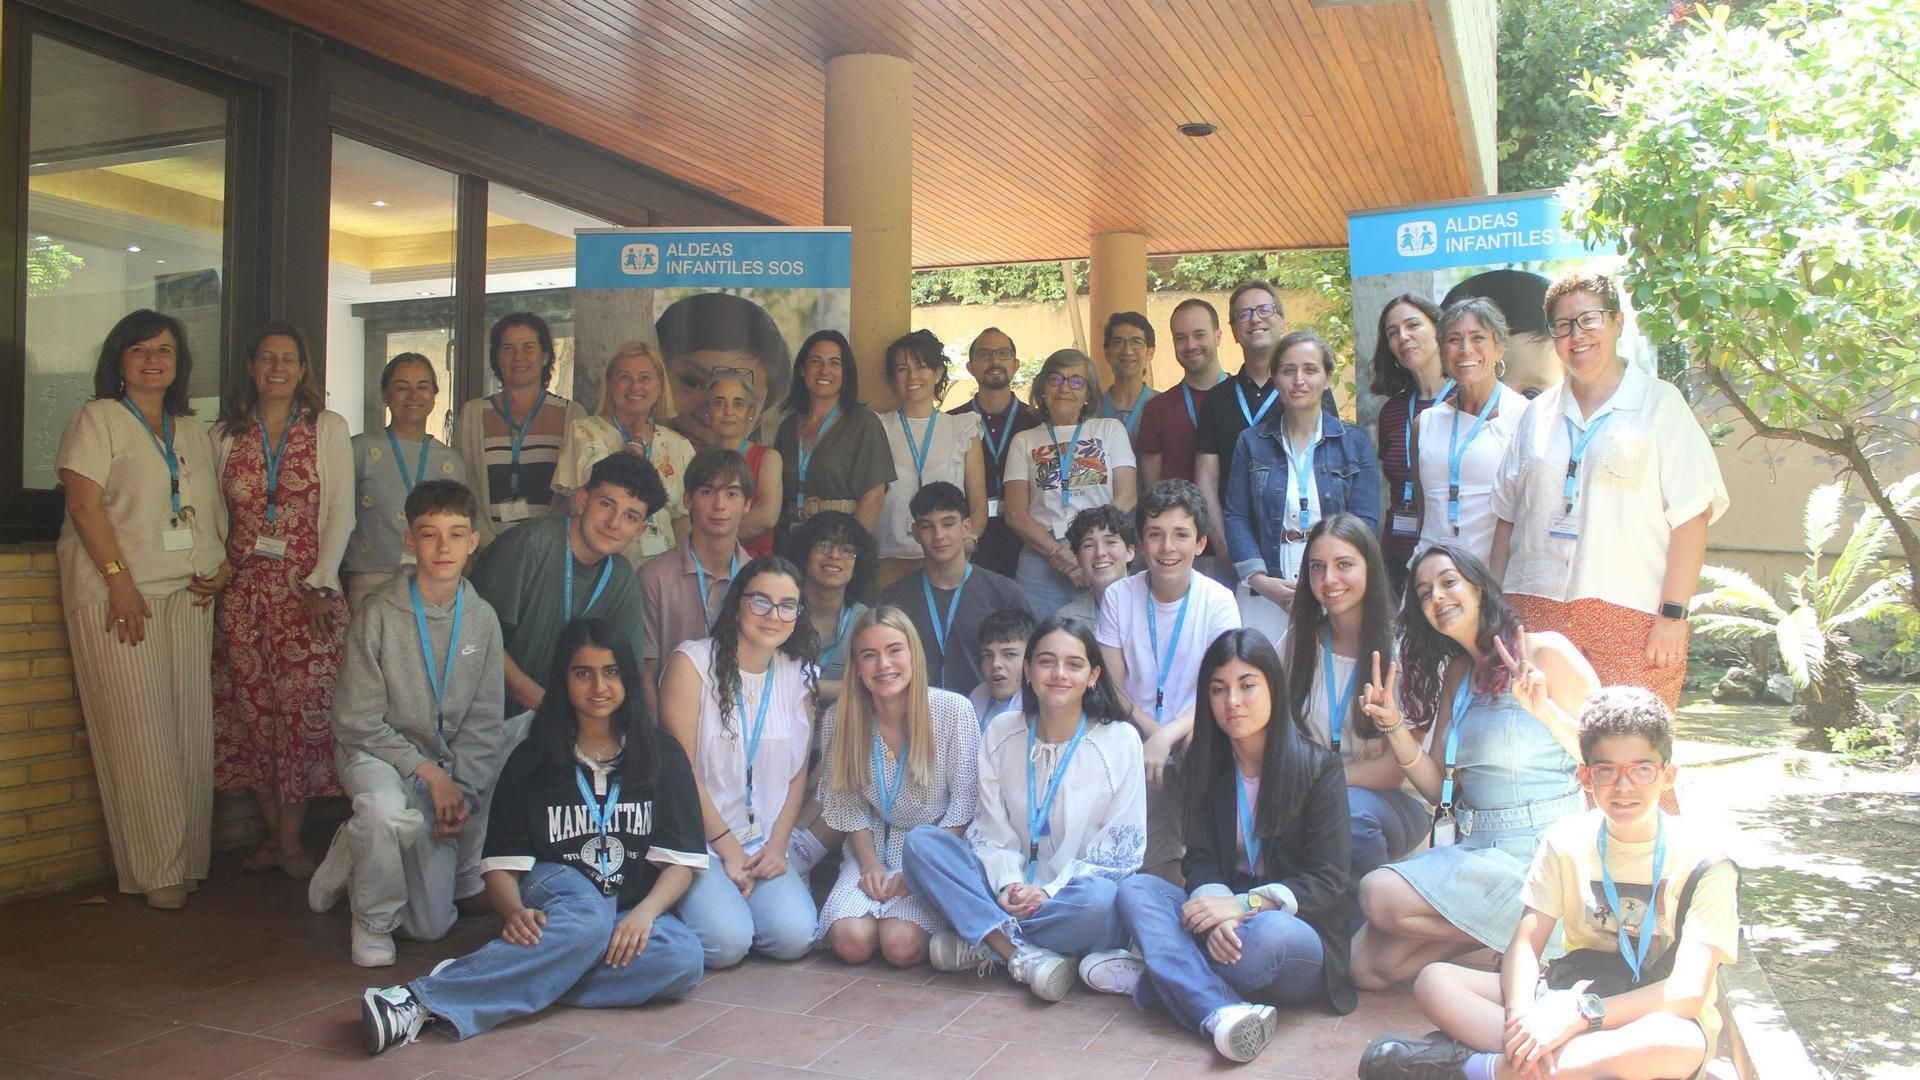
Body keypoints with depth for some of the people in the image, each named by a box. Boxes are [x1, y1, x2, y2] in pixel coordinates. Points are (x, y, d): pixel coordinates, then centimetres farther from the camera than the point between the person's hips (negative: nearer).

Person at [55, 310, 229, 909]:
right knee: (139, 731, -4)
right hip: (119, 592, -5)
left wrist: (225, 562, 3)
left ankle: (188, 859, 12)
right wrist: (120, 579, -16)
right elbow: (84, 504, -9)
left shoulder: (194, 430, 17)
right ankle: (156, 870, 4)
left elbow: (217, 505, 19)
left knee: (190, 729, 4)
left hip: (187, 592, 5)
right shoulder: (98, 419, 0)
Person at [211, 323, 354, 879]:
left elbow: (341, 513, 0)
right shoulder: (225, 434, 11)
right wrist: (215, 569, -1)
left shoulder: (328, 428, 5)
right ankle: (273, 832, 11)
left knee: (303, 707, -7)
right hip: (243, 590, 3)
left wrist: (320, 583, -8)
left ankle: (291, 839, 0)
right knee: (252, 710, 2)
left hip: (308, 589, -2)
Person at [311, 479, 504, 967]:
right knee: (387, 809, -42)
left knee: (432, 926, 2)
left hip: (446, 766, 4)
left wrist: (462, 790, -11)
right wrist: (429, 772, -18)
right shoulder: (378, 612, -14)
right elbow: (356, 720, -13)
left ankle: (356, 851, 32)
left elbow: (484, 723, 1)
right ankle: (371, 923, -11)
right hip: (377, 753, -3)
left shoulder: (482, 620, -3)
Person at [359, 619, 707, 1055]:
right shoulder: (532, 760, 5)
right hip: (554, 889, -1)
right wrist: (514, 912, -25)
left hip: (633, 910, 2)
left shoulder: (663, 757, 6)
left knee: (684, 958, -34)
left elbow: (680, 860, -1)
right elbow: (502, 864, -3)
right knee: (587, 918, -38)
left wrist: (645, 912, -21)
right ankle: (420, 1000, -42)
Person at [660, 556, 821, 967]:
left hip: (764, 845, 4)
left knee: (794, 936, -19)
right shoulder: (693, 663, -7)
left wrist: (776, 847, -4)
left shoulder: (799, 675, 7)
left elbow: (798, 773, 9)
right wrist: (728, 849, -10)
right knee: (726, 942, -24)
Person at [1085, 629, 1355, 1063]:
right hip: (1224, 927, 5)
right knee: (1136, 889, -20)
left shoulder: (1319, 768, -6)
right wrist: (1216, 909, -24)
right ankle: (1221, 1012, -38)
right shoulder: (1209, 768, 8)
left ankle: (1155, 975, -19)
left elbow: (1327, 882, -10)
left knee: (1270, 932, -39)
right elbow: (1200, 861, -1)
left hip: (1303, 935, -5)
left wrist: (1244, 904, -24)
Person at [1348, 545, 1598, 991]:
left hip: (1538, 854, -6)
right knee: (1366, 966, -7)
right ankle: (1492, 926, 8)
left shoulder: (1544, 653, -6)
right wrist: (1394, 725, -4)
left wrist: (1545, 709, -26)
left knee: (1380, 895, -24)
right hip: (1471, 850, 7)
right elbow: (1439, 787, 10)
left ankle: (1522, 931, -4)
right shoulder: (1455, 673, 14)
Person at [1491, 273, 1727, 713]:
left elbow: (1692, 515, -4)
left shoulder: (1660, 404, 3)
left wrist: (1673, 614, -11)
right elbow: (1507, 517, 17)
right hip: (1536, 612, 4)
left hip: (1631, 615, -3)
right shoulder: (1538, 414, 17)